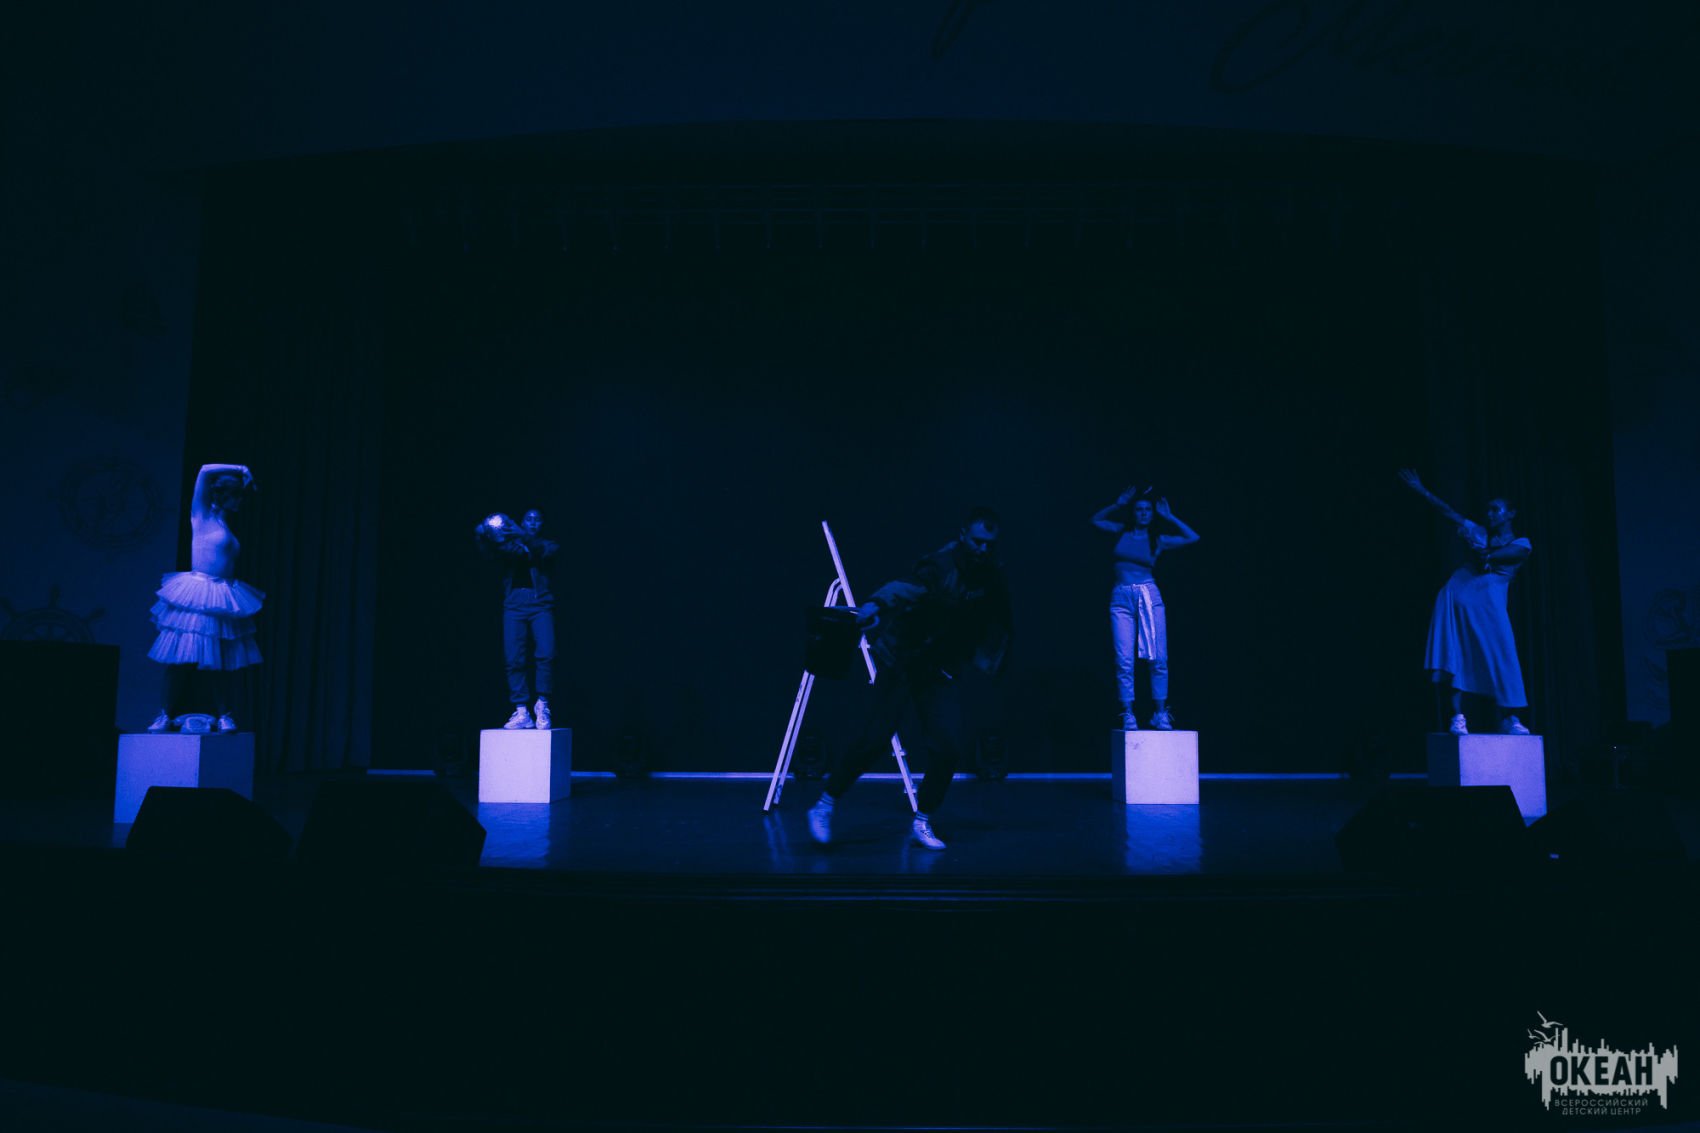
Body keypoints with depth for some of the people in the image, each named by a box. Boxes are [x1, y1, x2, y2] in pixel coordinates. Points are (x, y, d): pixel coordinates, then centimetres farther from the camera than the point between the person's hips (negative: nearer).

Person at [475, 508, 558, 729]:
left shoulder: (548, 545, 16)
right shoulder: (510, 546, 20)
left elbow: (541, 551, -8)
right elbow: (491, 550, -2)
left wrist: (522, 537, -26)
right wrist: (484, 535, -24)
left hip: (541, 604, -1)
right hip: (514, 605, 1)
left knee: (546, 654, -17)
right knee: (515, 660, -6)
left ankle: (542, 705, -2)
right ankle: (522, 713, -2)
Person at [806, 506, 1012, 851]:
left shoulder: (993, 577, -1)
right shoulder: (942, 564, -22)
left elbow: (996, 623, 14)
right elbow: (907, 585, -42)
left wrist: (990, 660, 12)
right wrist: (876, 605, -60)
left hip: (940, 670, 6)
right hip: (900, 659, -5)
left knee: (949, 747, -7)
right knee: (874, 739, -12)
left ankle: (921, 824, 12)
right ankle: (824, 808, 7)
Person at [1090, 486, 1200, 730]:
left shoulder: (1157, 540, 10)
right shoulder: (1122, 532, 12)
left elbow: (1192, 537, 5)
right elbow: (1095, 520, 20)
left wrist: (1168, 517, 8)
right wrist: (1118, 504, 11)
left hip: (1149, 596, 0)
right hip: (1121, 599, 0)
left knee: (1158, 658, -4)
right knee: (1124, 660, -6)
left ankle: (1160, 713, 5)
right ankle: (1127, 715, -1)